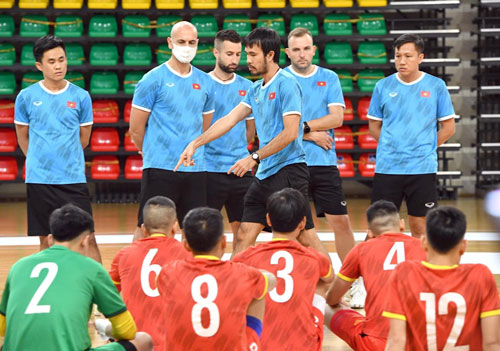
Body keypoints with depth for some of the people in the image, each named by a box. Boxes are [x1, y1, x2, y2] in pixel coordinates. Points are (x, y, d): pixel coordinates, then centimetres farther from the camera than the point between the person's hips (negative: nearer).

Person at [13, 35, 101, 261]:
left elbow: (84, 139, 11)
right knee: (47, 241, 6)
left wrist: (64, 157, 11)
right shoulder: (26, 97, 1)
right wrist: (40, 161, 11)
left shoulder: (81, 97, 2)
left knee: (87, 238, -5)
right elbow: (23, 137, 12)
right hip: (39, 181, 0)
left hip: (73, 179, 0)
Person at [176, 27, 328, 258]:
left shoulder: (286, 84, -11)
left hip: (288, 170, -8)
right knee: (243, 238, 5)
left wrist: (254, 158, -16)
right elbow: (229, 120, 16)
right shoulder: (256, 90, 16)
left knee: (306, 237, -8)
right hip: (264, 175, 8)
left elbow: (290, 133, -17)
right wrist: (196, 143, 8)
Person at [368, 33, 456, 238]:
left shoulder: (436, 86, 1)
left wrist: (426, 148, 2)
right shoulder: (383, 86, 4)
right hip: (387, 167, 1)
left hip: (422, 169, -1)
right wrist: (393, 147, 4)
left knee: (419, 228, 5)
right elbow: (374, 127, 12)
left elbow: (448, 128, 6)